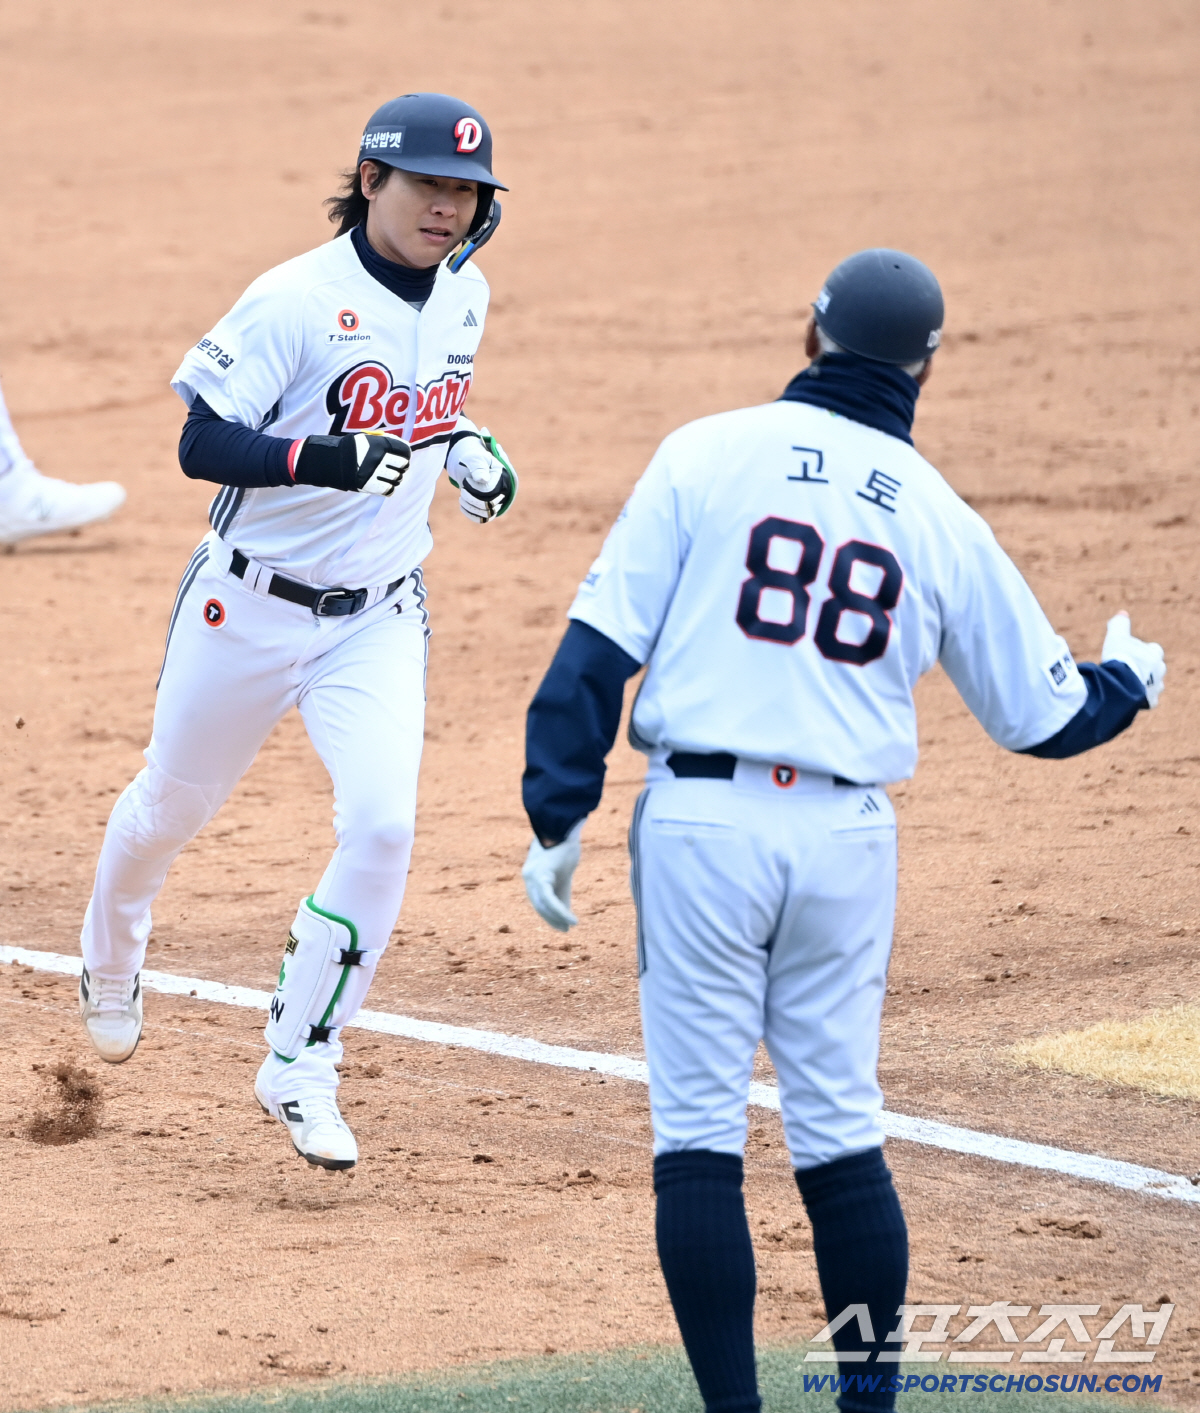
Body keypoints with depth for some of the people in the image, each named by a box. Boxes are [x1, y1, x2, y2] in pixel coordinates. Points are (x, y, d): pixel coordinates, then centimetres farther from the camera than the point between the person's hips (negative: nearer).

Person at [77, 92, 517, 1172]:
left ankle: (300, 1066, -5)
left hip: (379, 619, 4)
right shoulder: (297, 302, -20)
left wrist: (467, 443, 1)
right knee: (172, 808, 16)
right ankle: (111, 961, 49)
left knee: (383, 824, -17)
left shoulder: (464, 296, 1)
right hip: (252, 606, -3)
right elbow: (202, 444, -23)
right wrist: (321, 458, -37)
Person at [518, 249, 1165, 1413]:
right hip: (847, 838, 2)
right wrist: (1127, 680, 36)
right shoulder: (937, 515, 7)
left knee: (697, 1133, 2)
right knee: (840, 1132, 13)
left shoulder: (707, 454, 0)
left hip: (701, 823, -2)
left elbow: (601, 645, -6)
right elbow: (1046, 717, 15)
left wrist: (557, 815, -2)